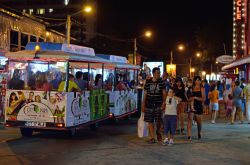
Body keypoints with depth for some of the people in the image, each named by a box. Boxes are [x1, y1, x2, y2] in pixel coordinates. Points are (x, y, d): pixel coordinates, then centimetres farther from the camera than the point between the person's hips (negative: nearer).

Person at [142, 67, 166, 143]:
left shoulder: (161, 82, 3)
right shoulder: (148, 82, 4)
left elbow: (164, 93, 3)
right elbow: (145, 93, 8)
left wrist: (164, 102, -10)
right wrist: (143, 105, 6)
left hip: (158, 104, -1)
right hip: (149, 105, 1)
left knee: (158, 120, -10)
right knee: (150, 121, 3)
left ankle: (158, 131, 23)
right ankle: (152, 138, 13)